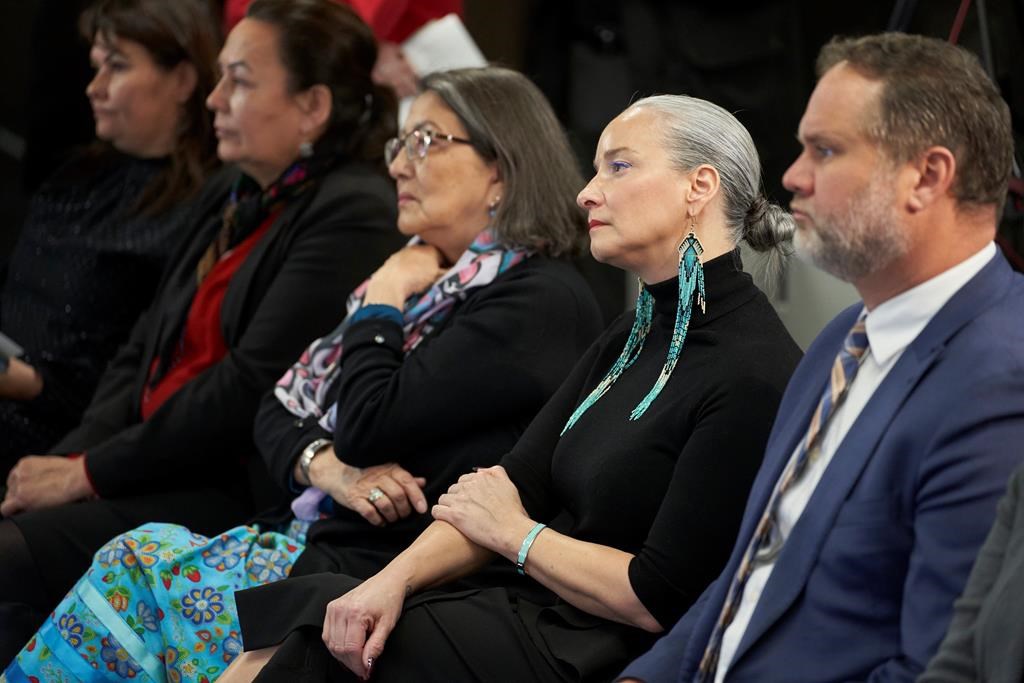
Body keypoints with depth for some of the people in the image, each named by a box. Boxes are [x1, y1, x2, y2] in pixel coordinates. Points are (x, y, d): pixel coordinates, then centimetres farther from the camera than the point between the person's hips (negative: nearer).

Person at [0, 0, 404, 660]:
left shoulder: (355, 215, -11)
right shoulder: (231, 197, 18)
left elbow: (253, 387, -17)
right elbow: (145, 350, 17)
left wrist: (91, 473, -14)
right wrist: (70, 457, -1)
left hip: (243, 494, -8)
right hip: (162, 469, 8)